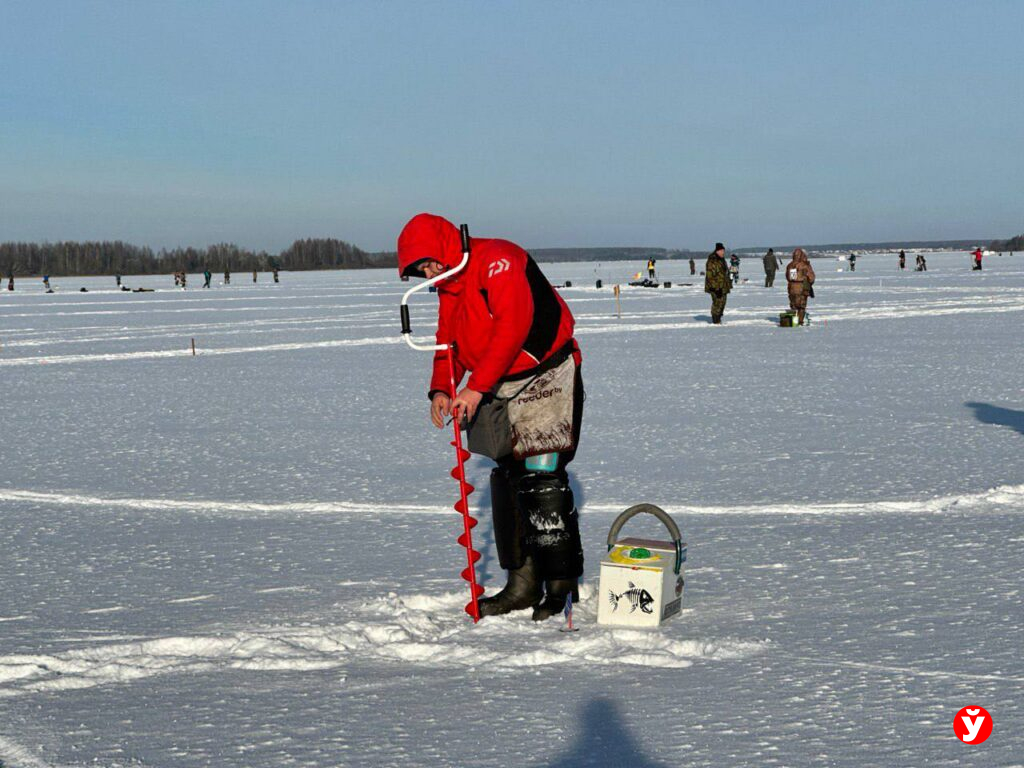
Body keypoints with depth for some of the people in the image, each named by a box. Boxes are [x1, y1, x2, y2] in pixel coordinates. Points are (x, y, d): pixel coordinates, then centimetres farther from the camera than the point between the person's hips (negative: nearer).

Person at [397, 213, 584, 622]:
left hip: (545, 378, -9)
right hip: (500, 391, 9)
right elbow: (448, 343, 16)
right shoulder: (448, 288, 12)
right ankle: (523, 583, 15)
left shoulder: (498, 261, -17)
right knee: (507, 481, 8)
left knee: (542, 478, -14)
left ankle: (561, 584, -8)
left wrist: (476, 387, -26)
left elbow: (513, 327, -26)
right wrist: (440, 389, -4)